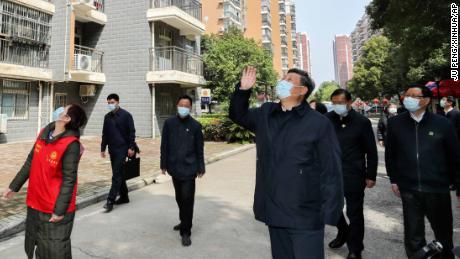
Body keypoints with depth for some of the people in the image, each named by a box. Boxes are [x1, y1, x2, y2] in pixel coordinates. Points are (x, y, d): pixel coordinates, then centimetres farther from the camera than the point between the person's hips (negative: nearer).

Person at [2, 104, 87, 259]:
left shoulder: (71, 144, -22)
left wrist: (60, 210, -19)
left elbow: (69, 179, -20)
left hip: (55, 208, -7)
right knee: (38, 245, 24)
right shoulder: (44, 133, 1)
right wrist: (14, 186, 16)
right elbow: (30, 162, 12)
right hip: (36, 203, 7)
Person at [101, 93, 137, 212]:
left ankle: (110, 200, -7)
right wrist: (103, 148, 13)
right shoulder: (107, 117, 11)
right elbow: (105, 134, 15)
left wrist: (131, 147, -14)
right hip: (112, 149, 7)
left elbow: (131, 132, -8)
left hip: (122, 149, -6)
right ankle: (124, 197, 24)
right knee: (118, 174, 12)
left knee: (116, 175, -9)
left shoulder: (126, 115, -7)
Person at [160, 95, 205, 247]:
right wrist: (164, 164, 4)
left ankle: (185, 232, 5)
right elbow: (164, 145, 5)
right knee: (179, 198, 16)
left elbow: (199, 149, 1)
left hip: (189, 168, -3)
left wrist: (201, 168, 0)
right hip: (174, 167, 3)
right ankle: (184, 222, 36)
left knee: (187, 199, -5)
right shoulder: (169, 123, 2)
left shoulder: (195, 125, -3)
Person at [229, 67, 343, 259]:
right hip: (273, 212, 5)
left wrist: (329, 214, -11)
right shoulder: (265, 114, 6)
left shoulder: (319, 123, -11)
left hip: (305, 217, -5)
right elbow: (238, 115, 20)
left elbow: (331, 171, -10)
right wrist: (243, 90, 1)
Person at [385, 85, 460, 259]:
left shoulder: (443, 123, -6)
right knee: (413, 237, 11)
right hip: (409, 189, 1)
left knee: (444, 234, 19)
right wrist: (394, 179, 6)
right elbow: (390, 154, 7)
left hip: (438, 189, 0)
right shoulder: (395, 123, -1)